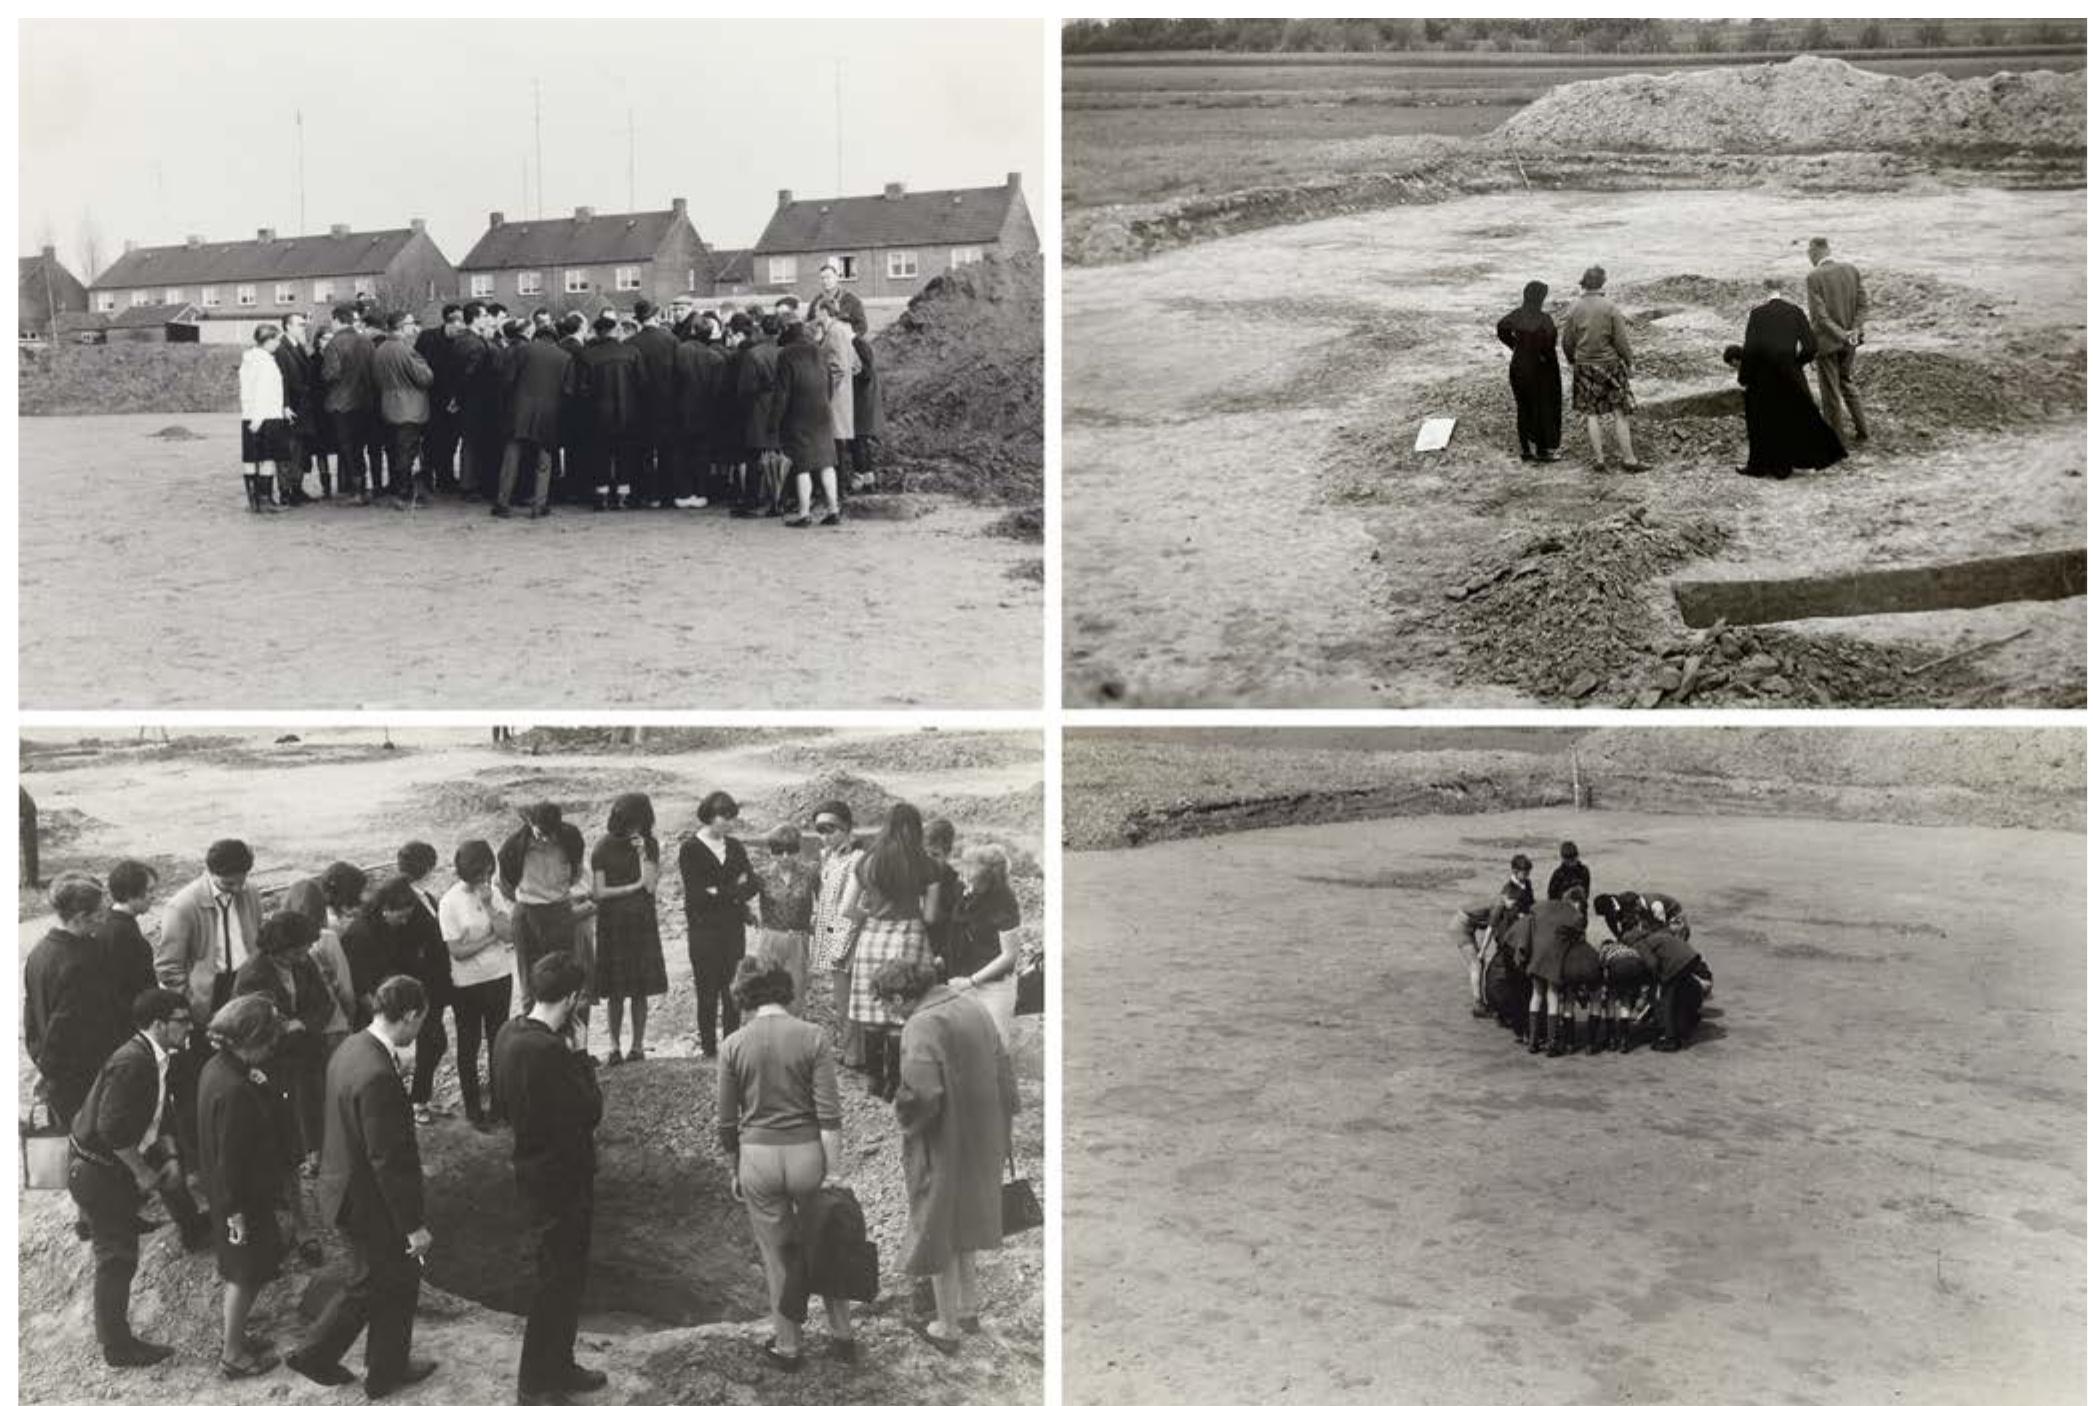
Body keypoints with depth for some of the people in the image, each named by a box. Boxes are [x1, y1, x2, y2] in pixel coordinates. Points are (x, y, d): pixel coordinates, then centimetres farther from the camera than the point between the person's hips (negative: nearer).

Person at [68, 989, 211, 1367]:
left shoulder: (156, 1060, 1)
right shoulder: (132, 1063, -29)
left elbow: (161, 1116, 12)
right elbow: (112, 1128, -31)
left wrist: (169, 1156, -2)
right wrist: (142, 1172, -21)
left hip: (119, 1163, 9)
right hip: (98, 1174, -9)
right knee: (116, 1257, 0)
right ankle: (117, 1346, 12)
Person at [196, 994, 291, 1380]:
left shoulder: (216, 1068, -2)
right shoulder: (235, 1091, -32)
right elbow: (229, 1157, -26)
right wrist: (235, 1211, -18)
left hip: (225, 1191, 9)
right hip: (245, 1196, -9)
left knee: (245, 1271, 24)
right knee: (246, 1273, 9)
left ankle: (234, 1337, 40)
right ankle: (233, 1355, 24)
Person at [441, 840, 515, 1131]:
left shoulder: (491, 893, 0)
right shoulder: (450, 902, -14)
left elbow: (507, 933, -9)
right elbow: (458, 951, -16)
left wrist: (488, 905, -17)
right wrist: (491, 938, -11)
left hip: (499, 979, 4)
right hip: (467, 984, -4)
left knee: (498, 1043, 14)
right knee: (469, 1047, 11)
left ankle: (499, 1105, 26)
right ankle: (474, 1110, 23)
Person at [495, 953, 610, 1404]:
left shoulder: (510, 1033, 0)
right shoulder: (546, 1050, -30)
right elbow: (589, 1110, -24)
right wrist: (579, 1054, -14)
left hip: (535, 1165, 9)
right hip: (559, 1180, -9)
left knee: (564, 1274, 22)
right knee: (559, 1280, 6)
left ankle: (559, 1367, 36)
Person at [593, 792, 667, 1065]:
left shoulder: (650, 845, 4)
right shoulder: (604, 847, -2)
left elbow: (651, 884, -7)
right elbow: (598, 891, -5)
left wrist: (642, 852, -12)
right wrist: (635, 887, -6)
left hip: (643, 921, 1)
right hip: (613, 922, -1)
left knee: (640, 990, 1)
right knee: (615, 991, 0)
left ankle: (637, 1045, 8)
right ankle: (614, 1047, 7)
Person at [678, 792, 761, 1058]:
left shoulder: (734, 847, 13)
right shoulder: (690, 849, -3)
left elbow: (753, 884, 5)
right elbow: (695, 893, -12)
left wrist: (721, 893, -11)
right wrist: (735, 891, -7)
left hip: (733, 927, 4)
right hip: (704, 929, -4)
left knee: (732, 988, 3)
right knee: (708, 990, -3)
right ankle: (708, 1048, 2)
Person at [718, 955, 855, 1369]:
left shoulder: (733, 1045, -5)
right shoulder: (813, 1037, -9)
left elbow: (727, 1122, 1)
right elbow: (829, 1114, -10)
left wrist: (734, 1171, 14)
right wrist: (834, 1171, -4)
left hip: (758, 1157, 1)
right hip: (808, 1152, 0)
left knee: (778, 1255, 16)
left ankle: (787, 1346, 28)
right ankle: (842, 1336, 26)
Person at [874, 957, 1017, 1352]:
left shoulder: (921, 1027, -22)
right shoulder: (976, 1012, 3)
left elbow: (921, 1095, -31)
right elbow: (1004, 1074, 7)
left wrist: (904, 1118, -10)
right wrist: (999, 1133, 15)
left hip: (942, 1147, -8)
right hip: (983, 1143, 8)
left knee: (938, 1232, 10)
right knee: (966, 1224, 25)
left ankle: (947, 1328, 23)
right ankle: (969, 1308, 37)